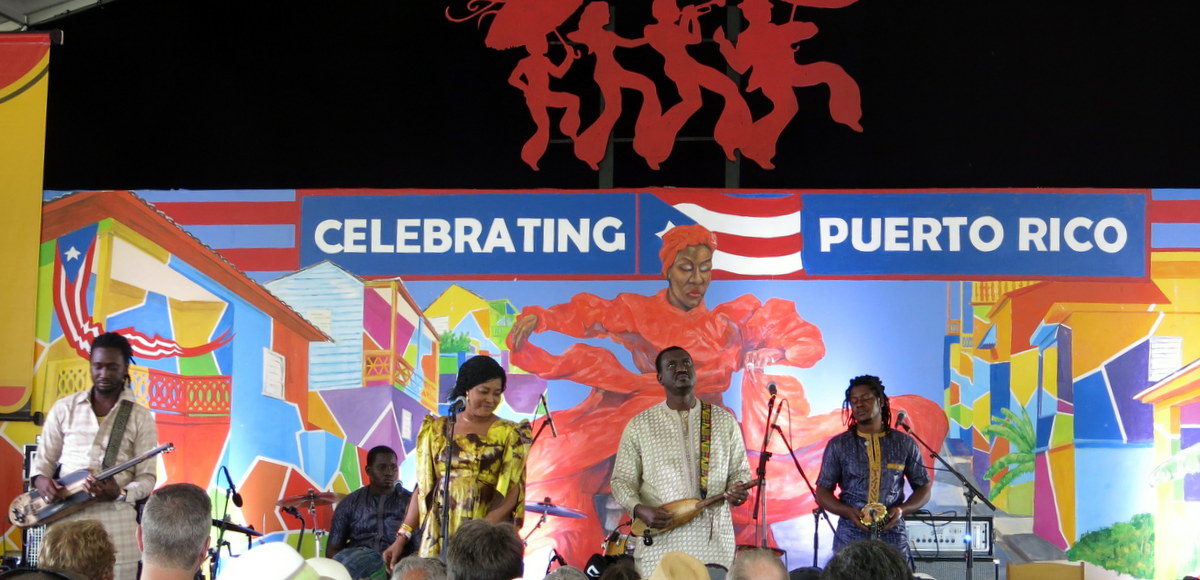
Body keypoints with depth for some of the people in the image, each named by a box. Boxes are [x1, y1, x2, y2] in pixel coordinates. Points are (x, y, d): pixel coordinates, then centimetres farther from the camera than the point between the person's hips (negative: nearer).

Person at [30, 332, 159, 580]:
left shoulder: (141, 417, 4)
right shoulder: (64, 408, 10)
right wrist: (41, 479, -8)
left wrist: (120, 494, -20)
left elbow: (147, 477, 0)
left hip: (115, 525, -1)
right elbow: (44, 460, 14)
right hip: (65, 521, 2)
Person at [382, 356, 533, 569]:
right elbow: (423, 487, 10)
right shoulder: (437, 430, 10)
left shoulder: (510, 434, 3)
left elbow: (511, 490, -6)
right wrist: (402, 538, 3)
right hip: (438, 535, 2)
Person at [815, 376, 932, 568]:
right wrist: (848, 512, -10)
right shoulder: (838, 445, 6)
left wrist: (902, 510, -6)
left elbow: (924, 488, 14)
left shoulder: (905, 444, 8)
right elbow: (822, 492, 8)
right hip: (850, 537, 0)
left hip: (893, 539, 0)